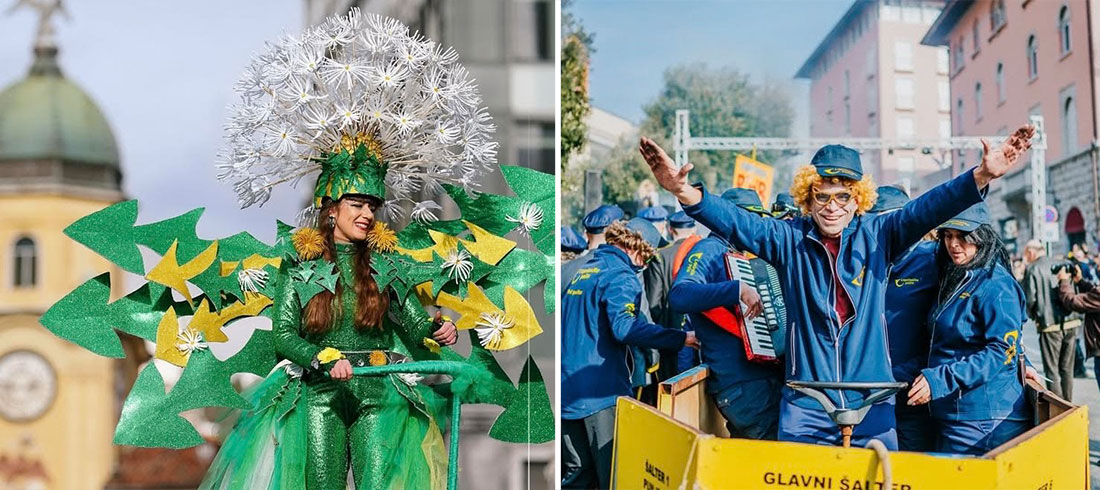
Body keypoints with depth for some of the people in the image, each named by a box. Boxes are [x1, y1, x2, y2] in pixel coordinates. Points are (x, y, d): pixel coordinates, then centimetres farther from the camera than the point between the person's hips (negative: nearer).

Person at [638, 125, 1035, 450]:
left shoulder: (877, 237, 1)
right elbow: (736, 221, -12)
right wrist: (686, 194, -30)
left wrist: (981, 177, -25)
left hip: (871, 406, 1)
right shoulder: (788, 239, 0)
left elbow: (927, 209, -10)